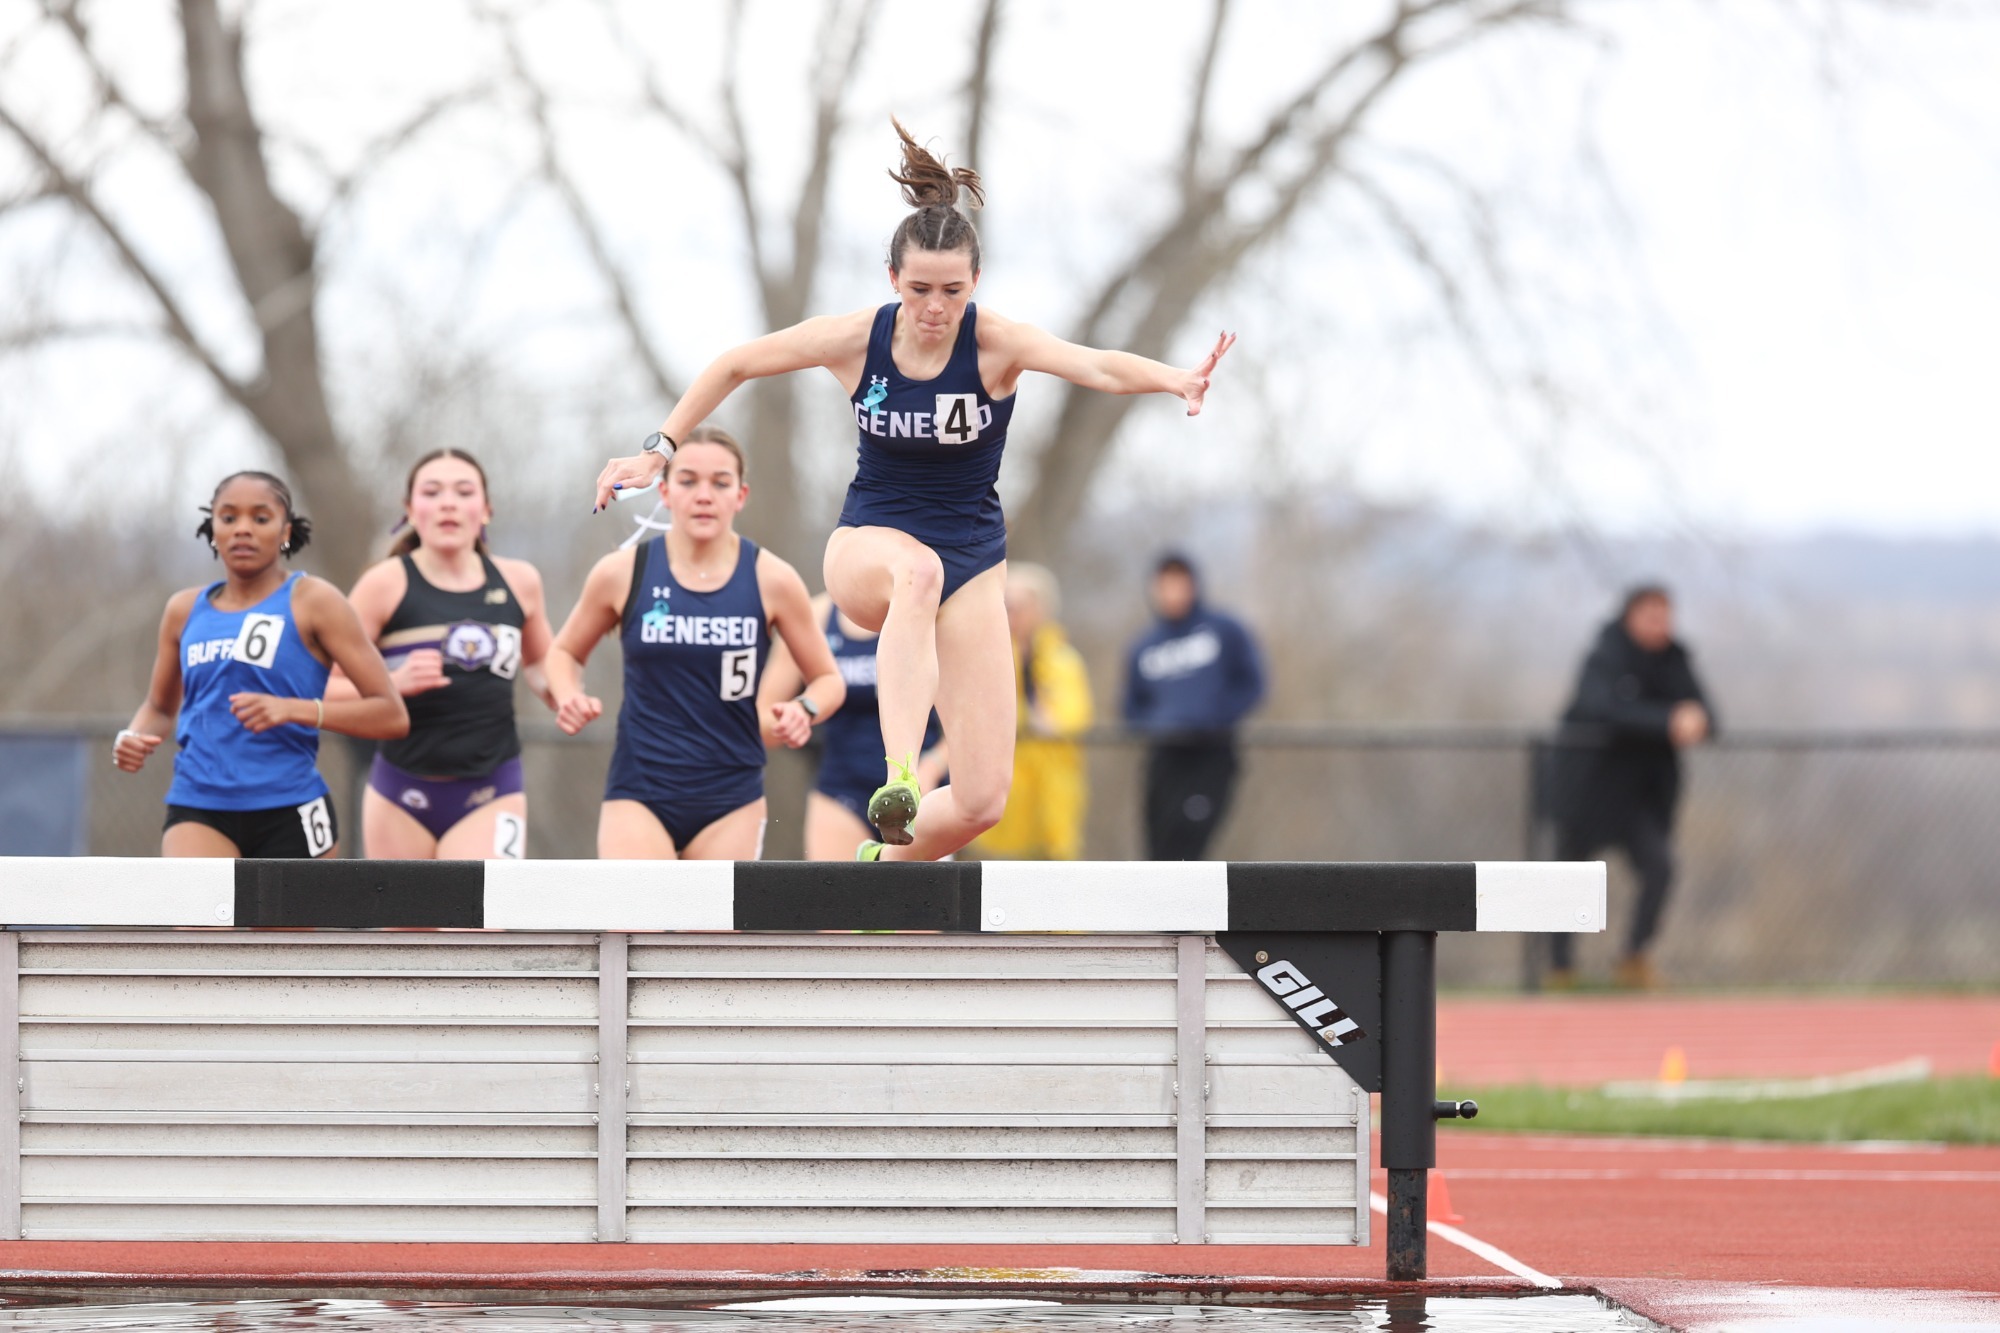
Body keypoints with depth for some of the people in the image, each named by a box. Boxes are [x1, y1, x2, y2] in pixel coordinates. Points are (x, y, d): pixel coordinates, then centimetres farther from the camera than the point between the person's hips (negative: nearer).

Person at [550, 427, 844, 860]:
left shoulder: (771, 580, -2)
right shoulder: (623, 573, -2)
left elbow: (828, 679, 8)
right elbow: (565, 652, 15)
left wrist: (805, 710, -14)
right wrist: (570, 699, -6)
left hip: (730, 801, 1)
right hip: (639, 795, -1)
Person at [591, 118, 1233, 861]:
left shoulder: (995, 344, -15)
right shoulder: (855, 339, -9)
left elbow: (1096, 367, -34)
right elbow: (734, 366, 6)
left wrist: (1174, 380, -53)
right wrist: (660, 450, 5)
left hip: (971, 561, 1)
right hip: (871, 543, -1)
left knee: (983, 799, -9)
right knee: (918, 569, -43)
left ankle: (887, 861, 23)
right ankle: (899, 775, -53)